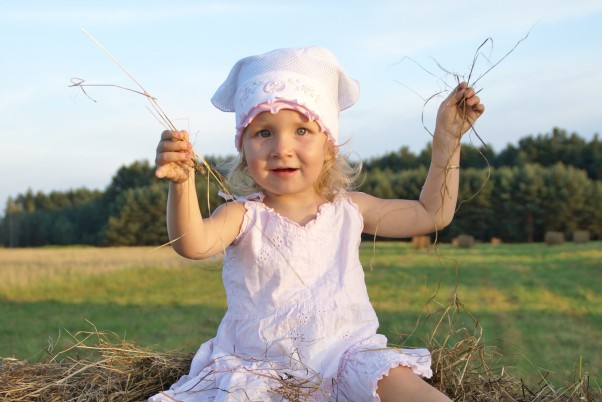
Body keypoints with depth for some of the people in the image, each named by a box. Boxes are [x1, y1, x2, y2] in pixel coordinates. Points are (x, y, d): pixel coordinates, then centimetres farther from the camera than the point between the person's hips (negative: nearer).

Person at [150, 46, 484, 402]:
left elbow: (432, 214, 17)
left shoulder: (347, 209, 6)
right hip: (258, 369, -1)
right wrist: (182, 183, -45)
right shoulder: (245, 214, -4)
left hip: (344, 354, 2)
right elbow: (194, 244, -26)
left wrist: (447, 138, 12)